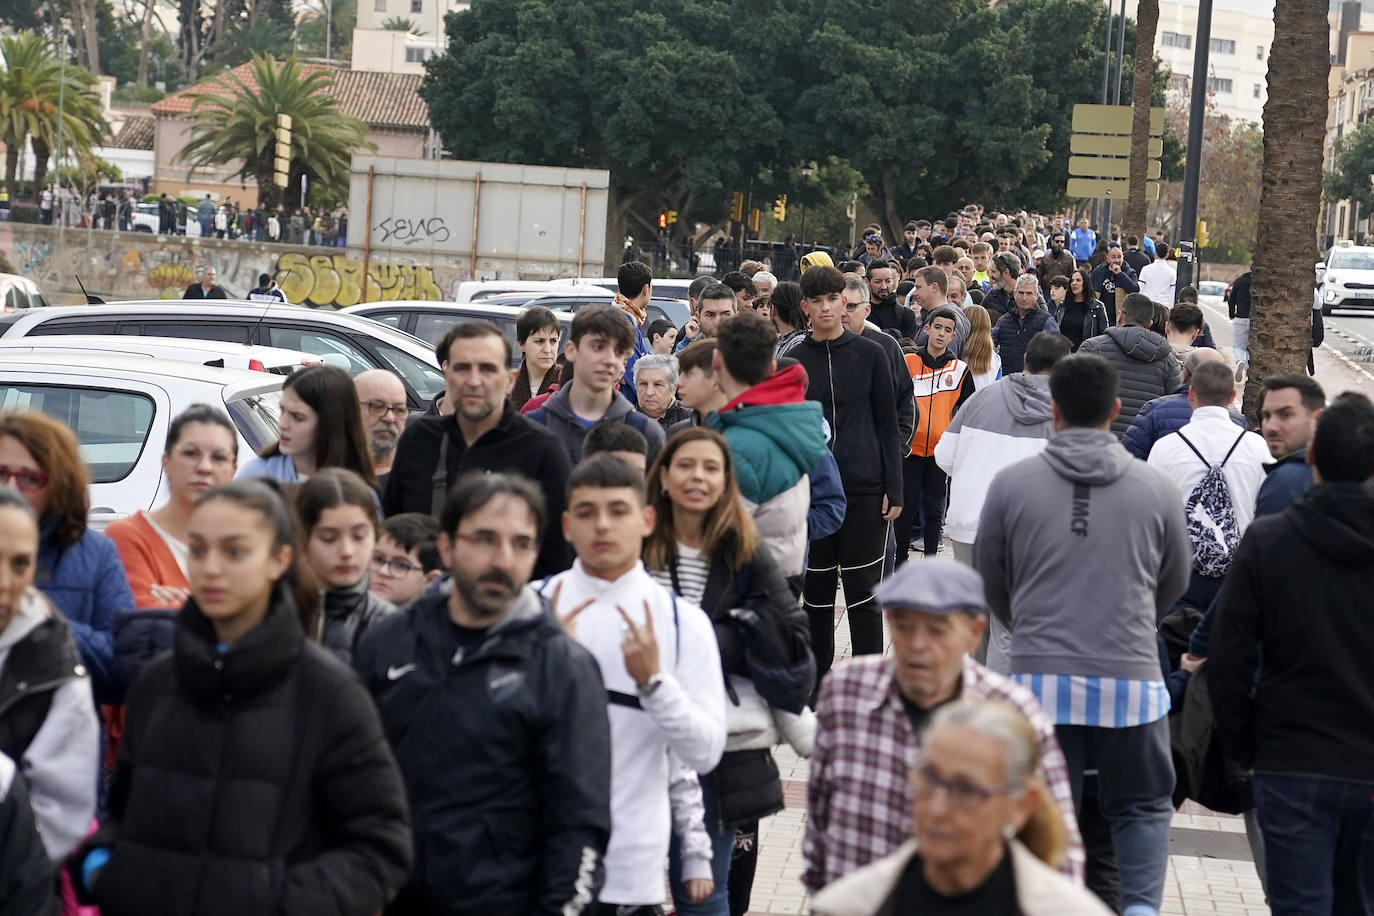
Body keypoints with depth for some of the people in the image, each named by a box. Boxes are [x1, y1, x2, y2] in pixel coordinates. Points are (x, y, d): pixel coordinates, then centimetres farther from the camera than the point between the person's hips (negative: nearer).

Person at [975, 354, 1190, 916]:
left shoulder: (1012, 483, 0)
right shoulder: (1156, 488, 2)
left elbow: (990, 578, 13)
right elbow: (1175, 583, 16)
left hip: (1040, 679, 0)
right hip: (1132, 678, 0)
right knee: (1143, 807, 15)